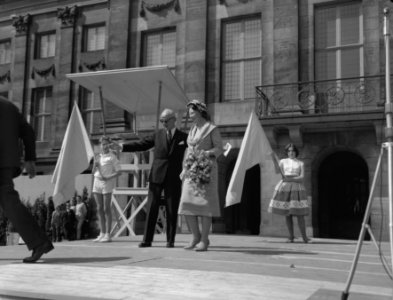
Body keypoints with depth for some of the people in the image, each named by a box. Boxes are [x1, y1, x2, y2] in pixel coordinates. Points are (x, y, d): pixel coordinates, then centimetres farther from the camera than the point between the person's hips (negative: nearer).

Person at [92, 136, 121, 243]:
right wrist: (95, 165, -3)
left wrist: (107, 178, -18)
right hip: (97, 182, 6)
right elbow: (93, 171, 17)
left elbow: (118, 172, -7)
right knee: (99, 209, 6)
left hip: (107, 183, -6)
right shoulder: (98, 156, 14)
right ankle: (102, 233, 12)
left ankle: (108, 234, -3)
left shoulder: (112, 157, -3)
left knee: (106, 209, -5)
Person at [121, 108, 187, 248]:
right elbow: (141, 145, 7)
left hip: (173, 179, -1)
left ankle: (170, 240, 10)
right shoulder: (158, 134, 10)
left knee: (172, 210, 2)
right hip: (156, 176, 1)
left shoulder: (183, 137, 6)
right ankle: (147, 240, 5)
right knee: (152, 208, 0)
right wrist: (122, 146, -3)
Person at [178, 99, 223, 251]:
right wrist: (184, 168, 12)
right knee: (187, 205, -1)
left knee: (204, 204, -7)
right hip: (191, 170, 6)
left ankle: (204, 240, 0)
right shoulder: (192, 130, 18)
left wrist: (207, 153, -21)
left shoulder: (212, 128, -1)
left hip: (206, 169, -6)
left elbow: (219, 148, -4)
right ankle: (196, 236, 13)